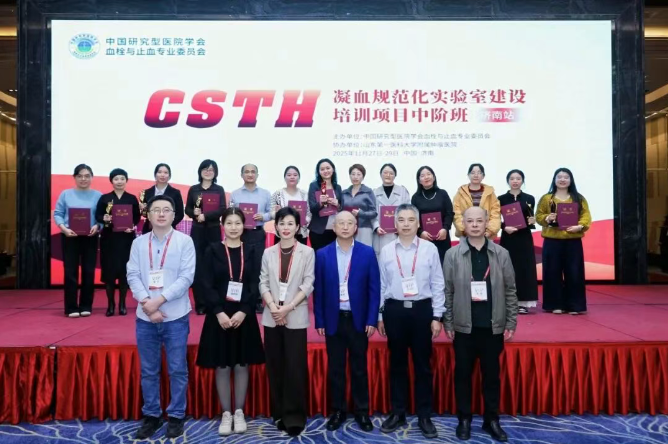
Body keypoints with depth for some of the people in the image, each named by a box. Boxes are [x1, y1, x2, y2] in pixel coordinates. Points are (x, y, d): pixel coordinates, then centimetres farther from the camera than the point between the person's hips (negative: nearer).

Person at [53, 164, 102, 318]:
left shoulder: (97, 195, 2)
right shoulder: (65, 194, 4)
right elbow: (57, 214, 1)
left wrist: (97, 226, -20)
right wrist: (64, 229, -14)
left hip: (90, 237, 0)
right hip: (70, 236, 0)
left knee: (89, 271, 5)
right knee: (70, 271, 2)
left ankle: (86, 306, 17)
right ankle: (71, 307, 10)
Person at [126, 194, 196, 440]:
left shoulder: (184, 241, -4)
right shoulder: (138, 243, 5)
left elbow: (186, 277, -9)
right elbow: (132, 276, 0)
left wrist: (159, 300, -15)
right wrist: (147, 304, -13)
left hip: (175, 317, -2)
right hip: (145, 317, 3)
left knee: (177, 370, 6)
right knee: (148, 370, 12)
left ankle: (176, 416, 20)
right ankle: (151, 415, 27)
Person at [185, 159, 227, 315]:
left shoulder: (219, 190, 5)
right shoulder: (193, 189, 8)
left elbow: (222, 210, -5)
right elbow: (187, 209, 8)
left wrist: (205, 215, -17)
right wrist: (194, 212, -14)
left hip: (214, 231, -1)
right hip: (197, 231, 1)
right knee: (197, 266, -1)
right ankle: (200, 303, 5)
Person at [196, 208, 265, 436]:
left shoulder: (251, 251, 3)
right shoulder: (213, 250, 0)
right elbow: (207, 285, -5)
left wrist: (243, 311, -13)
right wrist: (219, 312, -16)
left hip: (244, 316, 1)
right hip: (219, 316, -1)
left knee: (242, 365, 9)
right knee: (222, 366, 6)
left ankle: (239, 412, 23)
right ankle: (226, 413, 21)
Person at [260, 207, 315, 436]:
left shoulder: (307, 252, 1)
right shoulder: (268, 253, 9)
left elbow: (308, 284, -4)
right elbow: (263, 283, 5)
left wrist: (288, 307, -12)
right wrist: (273, 306, -11)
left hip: (296, 317, -3)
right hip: (272, 317, 3)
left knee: (295, 367, -3)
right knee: (275, 366, 8)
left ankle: (294, 416, 9)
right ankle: (279, 414, 21)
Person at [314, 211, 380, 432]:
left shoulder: (367, 253, -2)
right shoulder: (322, 254, 1)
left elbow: (374, 288, -2)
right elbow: (318, 290, 2)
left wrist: (371, 320, -6)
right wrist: (319, 321, -1)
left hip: (358, 319, -1)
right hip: (333, 319, 1)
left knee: (359, 368, 10)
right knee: (335, 369, 10)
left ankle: (362, 411, 24)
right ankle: (338, 410, 24)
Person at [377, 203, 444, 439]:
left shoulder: (430, 248, -2)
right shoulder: (386, 251, 2)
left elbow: (437, 285, 0)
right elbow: (382, 285, 6)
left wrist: (437, 316, -2)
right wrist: (379, 316, 6)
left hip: (422, 309, -1)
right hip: (394, 310, 1)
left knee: (423, 364, 8)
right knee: (397, 363, 12)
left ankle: (424, 416, 21)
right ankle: (398, 413, 26)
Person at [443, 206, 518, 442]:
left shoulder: (501, 254, 1)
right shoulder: (452, 255, -1)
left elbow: (510, 291, 3)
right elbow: (447, 292, -1)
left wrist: (511, 323, 0)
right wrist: (448, 324, -3)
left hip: (493, 326, 1)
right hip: (464, 326, -1)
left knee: (492, 374, 11)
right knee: (463, 374, 8)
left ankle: (492, 420, 26)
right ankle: (464, 419, 23)